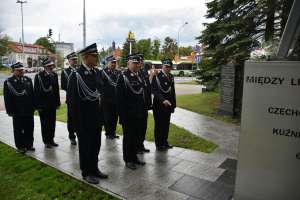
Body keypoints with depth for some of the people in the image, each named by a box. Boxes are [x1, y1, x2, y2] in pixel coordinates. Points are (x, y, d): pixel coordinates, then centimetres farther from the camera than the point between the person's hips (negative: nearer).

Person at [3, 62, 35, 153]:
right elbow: (7, 98, -6)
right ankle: (20, 146, 20)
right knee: (18, 130, 7)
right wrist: (10, 111, -9)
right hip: (17, 111, -4)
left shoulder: (28, 80, 7)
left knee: (29, 129, 12)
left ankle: (29, 144, 26)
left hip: (29, 110, 4)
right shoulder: (8, 82, -5)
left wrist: (33, 107, 5)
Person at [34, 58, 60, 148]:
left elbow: (57, 89, 7)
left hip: (52, 104, 4)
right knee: (45, 124, 7)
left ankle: (51, 139, 25)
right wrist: (38, 105, -12)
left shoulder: (54, 75, 4)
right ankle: (46, 141, 20)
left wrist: (58, 103, 6)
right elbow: (36, 91, -10)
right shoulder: (39, 76, -10)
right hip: (43, 104, -4)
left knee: (52, 123, 11)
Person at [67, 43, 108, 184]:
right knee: (85, 145, 9)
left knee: (96, 145, 17)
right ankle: (86, 173, 26)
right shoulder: (77, 74, -15)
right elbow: (72, 99, -14)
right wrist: (76, 121, -13)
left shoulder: (97, 72, 5)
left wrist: (101, 114, 8)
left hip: (97, 117, 7)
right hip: (84, 119, -6)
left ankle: (94, 169, 34)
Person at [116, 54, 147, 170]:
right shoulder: (123, 77, -10)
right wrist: (122, 114, -16)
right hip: (128, 114, -6)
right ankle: (128, 160, 21)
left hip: (139, 114, 6)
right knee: (128, 136, 7)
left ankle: (134, 157, 31)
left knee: (137, 135, 15)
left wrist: (145, 110, 10)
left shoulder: (140, 77, 9)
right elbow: (119, 96, -13)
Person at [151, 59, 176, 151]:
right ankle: (159, 144, 15)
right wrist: (163, 100, -31)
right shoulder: (157, 76, -11)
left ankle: (164, 142, 28)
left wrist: (173, 104, 12)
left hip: (168, 105, 7)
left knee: (166, 124, 14)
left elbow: (172, 91, 15)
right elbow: (155, 91, -20)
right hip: (159, 105, -7)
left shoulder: (171, 77, 12)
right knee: (159, 125, 3)